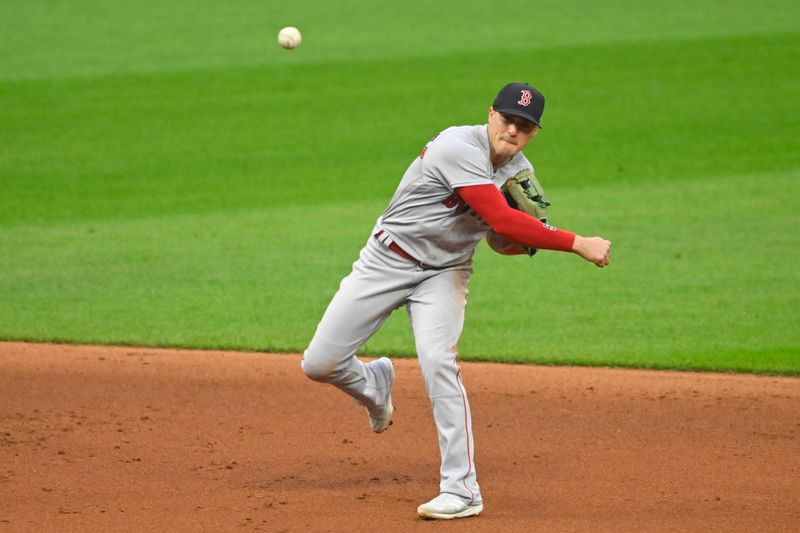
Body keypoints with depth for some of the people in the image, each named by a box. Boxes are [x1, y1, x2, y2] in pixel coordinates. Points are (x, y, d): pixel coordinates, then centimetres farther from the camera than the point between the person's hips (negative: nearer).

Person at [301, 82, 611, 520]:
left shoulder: (520, 172, -1)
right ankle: (374, 384, 32)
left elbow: (509, 241, 7)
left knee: (437, 361, -23)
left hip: (444, 273, 3)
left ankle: (462, 490, -21)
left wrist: (525, 239, -18)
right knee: (319, 363, -5)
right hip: (387, 259, -3)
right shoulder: (459, 148, -25)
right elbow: (500, 220, -33)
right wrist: (578, 245, -34)